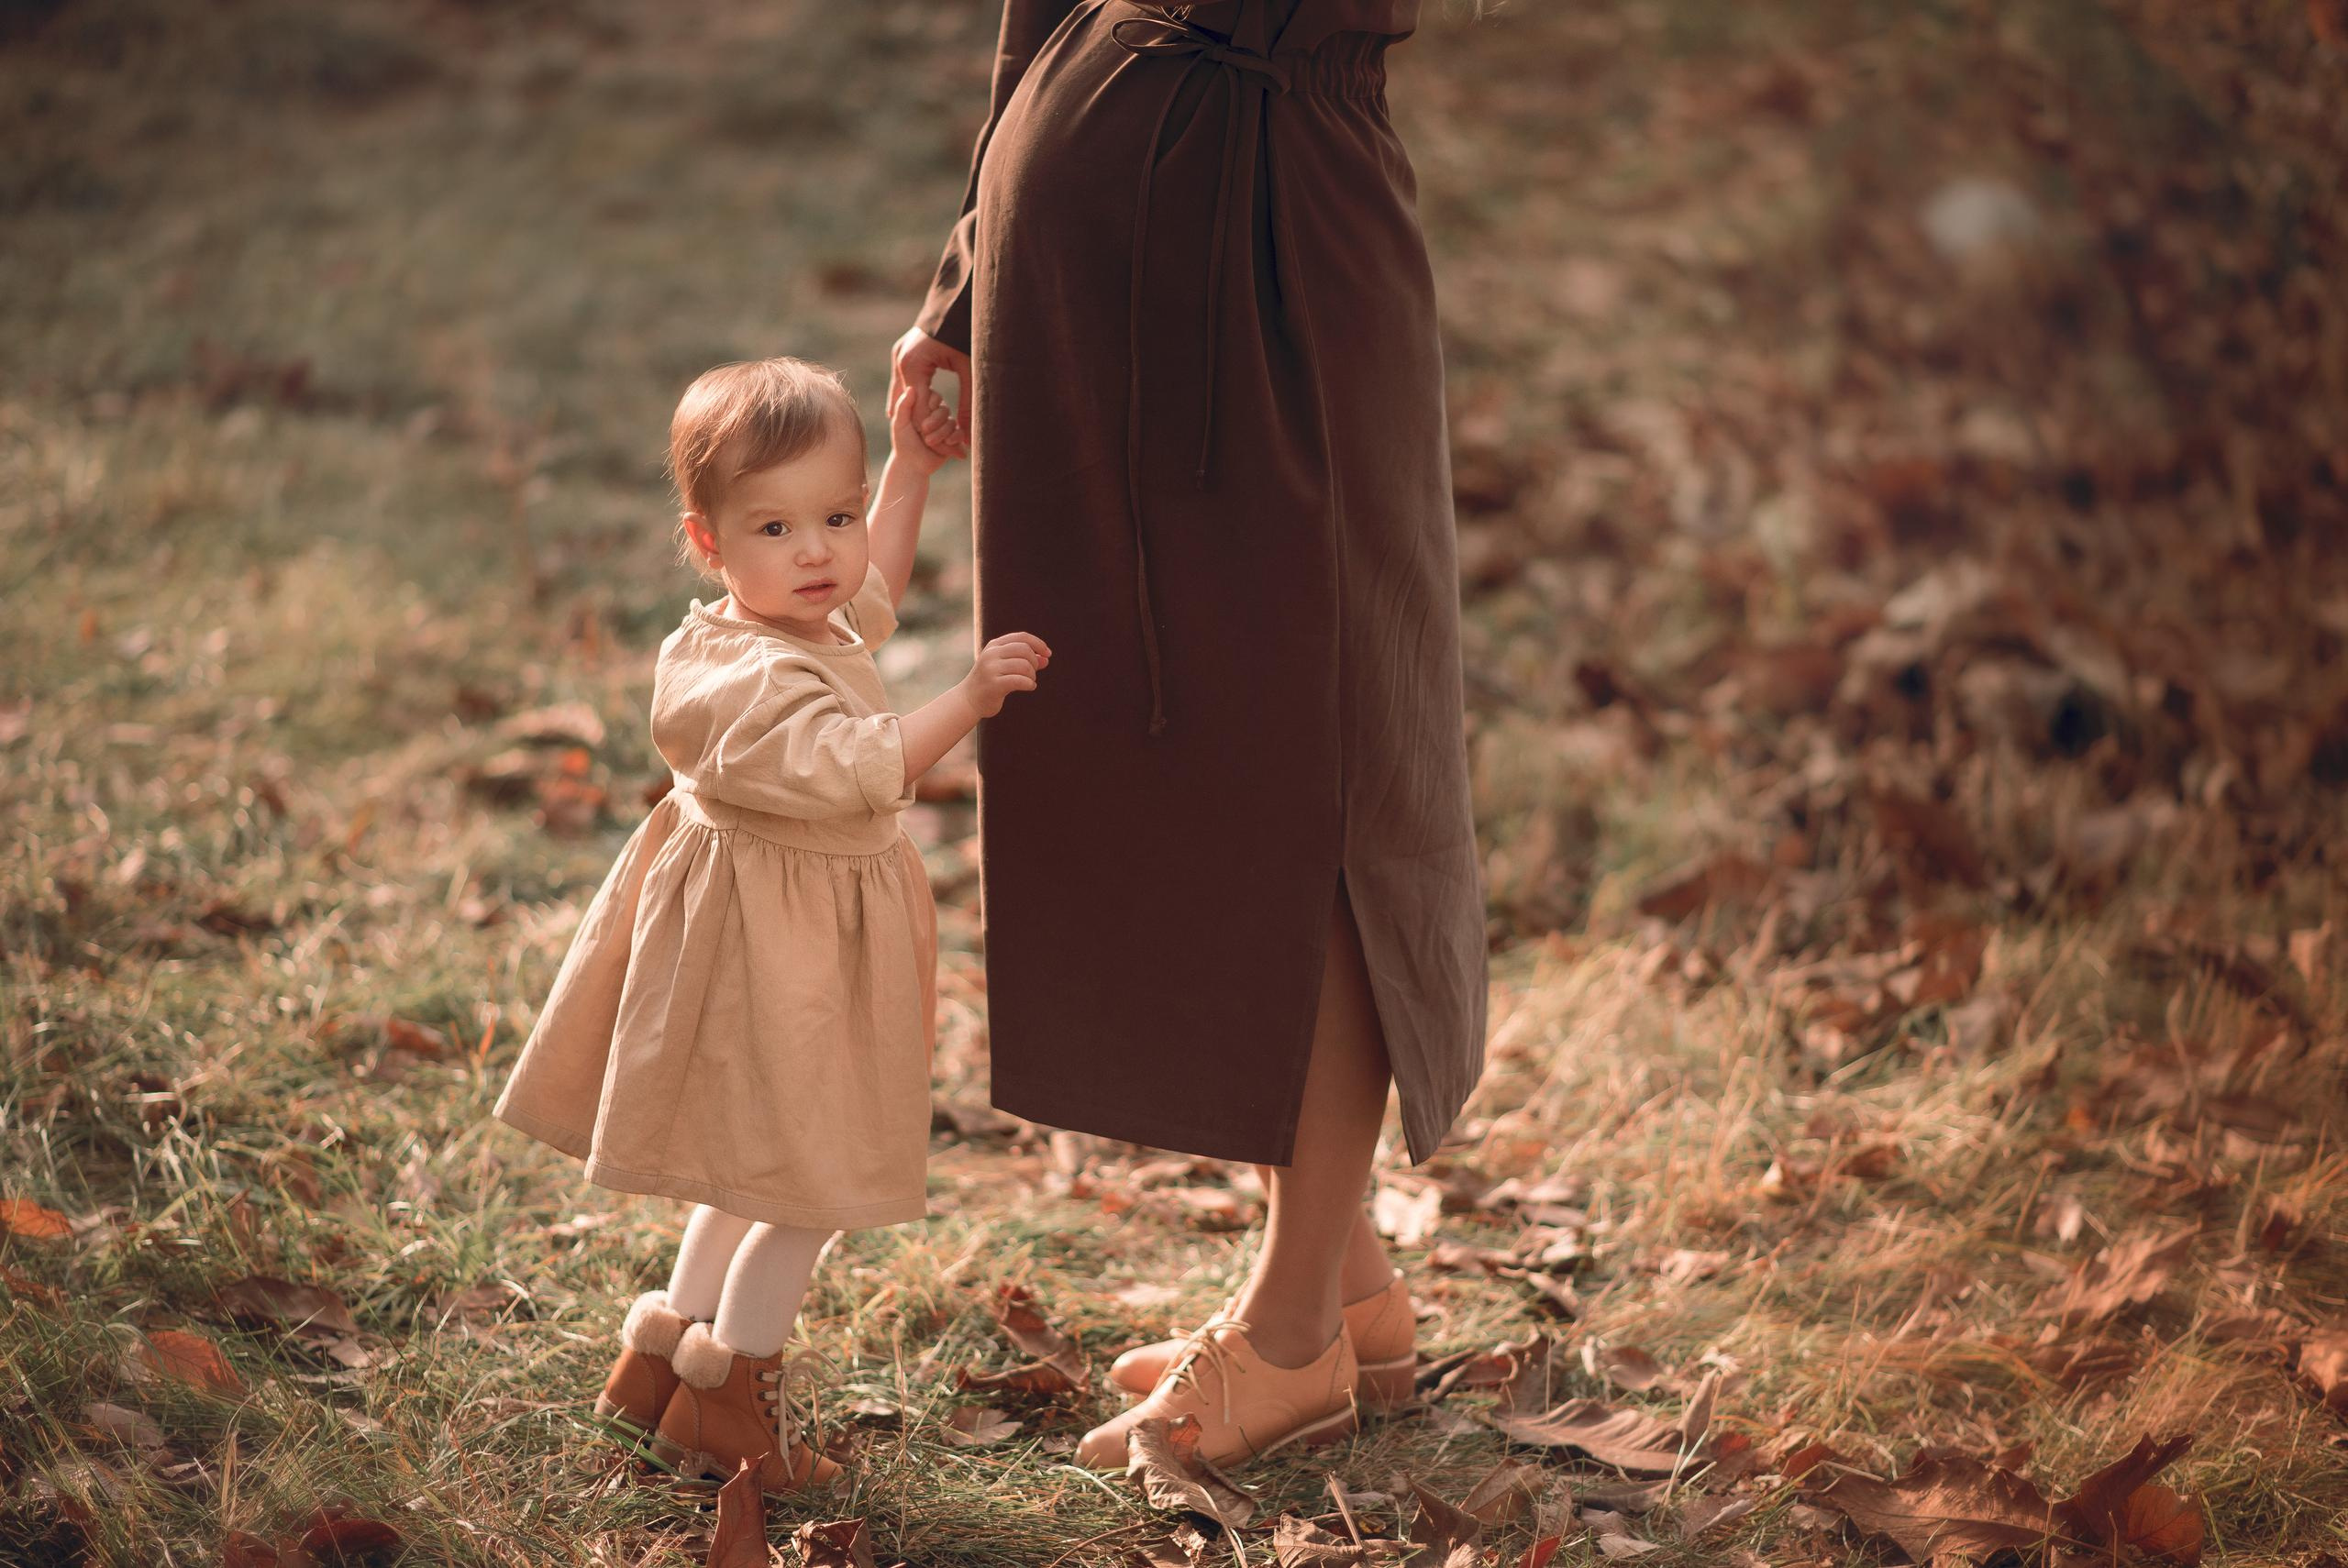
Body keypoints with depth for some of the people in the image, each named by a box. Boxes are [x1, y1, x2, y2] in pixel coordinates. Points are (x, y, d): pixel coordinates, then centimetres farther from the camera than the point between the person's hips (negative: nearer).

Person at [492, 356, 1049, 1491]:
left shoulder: (816, 626, 4)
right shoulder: (755, 675, -27)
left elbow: (872, 590, 26)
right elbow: (861, 770, -35)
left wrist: (907, 471, 20)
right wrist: (967, 701, -37)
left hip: (808, 938, 11)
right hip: (775, 952, -11)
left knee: (762, 1170, 23)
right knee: (806, 1181, 1)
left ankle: (666, 1347, 35)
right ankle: (730, 1394, 13)